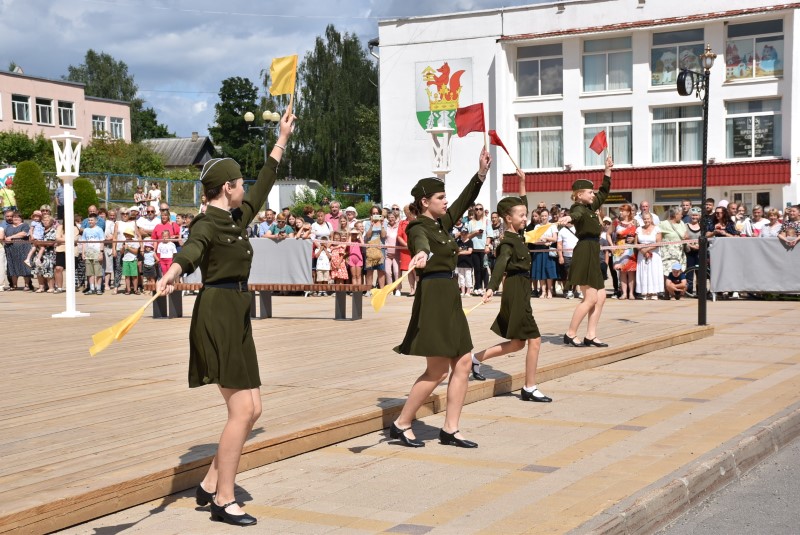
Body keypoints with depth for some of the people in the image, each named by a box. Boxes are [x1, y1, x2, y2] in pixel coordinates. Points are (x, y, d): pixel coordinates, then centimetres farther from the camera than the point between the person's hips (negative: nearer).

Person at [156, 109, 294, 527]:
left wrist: (282, 139, 35)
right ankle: (223, 501, 0)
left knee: (251, 410, 9)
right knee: (242, 411, -9)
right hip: (218, 315, -10)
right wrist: (173, 272, -57)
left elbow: (263, 186, 27)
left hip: (235, 318, 10)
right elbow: (192, 249, -35)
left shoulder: (236, 218, 14)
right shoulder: (207, 224, -12)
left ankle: (210, 485, 18)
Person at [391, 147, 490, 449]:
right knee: (437, 370, -6)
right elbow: (421, 242, -35)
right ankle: (401, 425, 5)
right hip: (433, 295, -9)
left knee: (462, 363, 5)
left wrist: (482, 172, 9)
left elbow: (465, 201, 21)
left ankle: (450, 430, 9)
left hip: (449, 297, 9)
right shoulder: (419, 228, -11)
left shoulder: (442, 223, 14)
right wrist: (422, 254, -58)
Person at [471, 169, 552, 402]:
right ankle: (529, 388, -1)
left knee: (517, 343, 15)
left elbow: (522, 205, 24)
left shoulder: (518, 235, 10)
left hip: (520, 289, 10)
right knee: (534, 339, -7)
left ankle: (477, 358, 23)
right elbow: (501, 264, -31)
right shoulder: (508, 241, -14)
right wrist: (491, 288, -44)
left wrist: (522, 182, 22)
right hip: (516, 290, -10)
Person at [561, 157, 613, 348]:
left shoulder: (591, 207, 16)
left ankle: (590, 336, 8)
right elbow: (576, 215, -36)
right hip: (585, 254, -10)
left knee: (600, 297, 7)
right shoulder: (579, 208, -11)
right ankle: (570, 334, -4)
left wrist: (608, 170, 27)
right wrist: (569, 218, -60)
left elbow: (604, 192, 29)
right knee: (590, 298, -11)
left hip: (593, 255, 10)